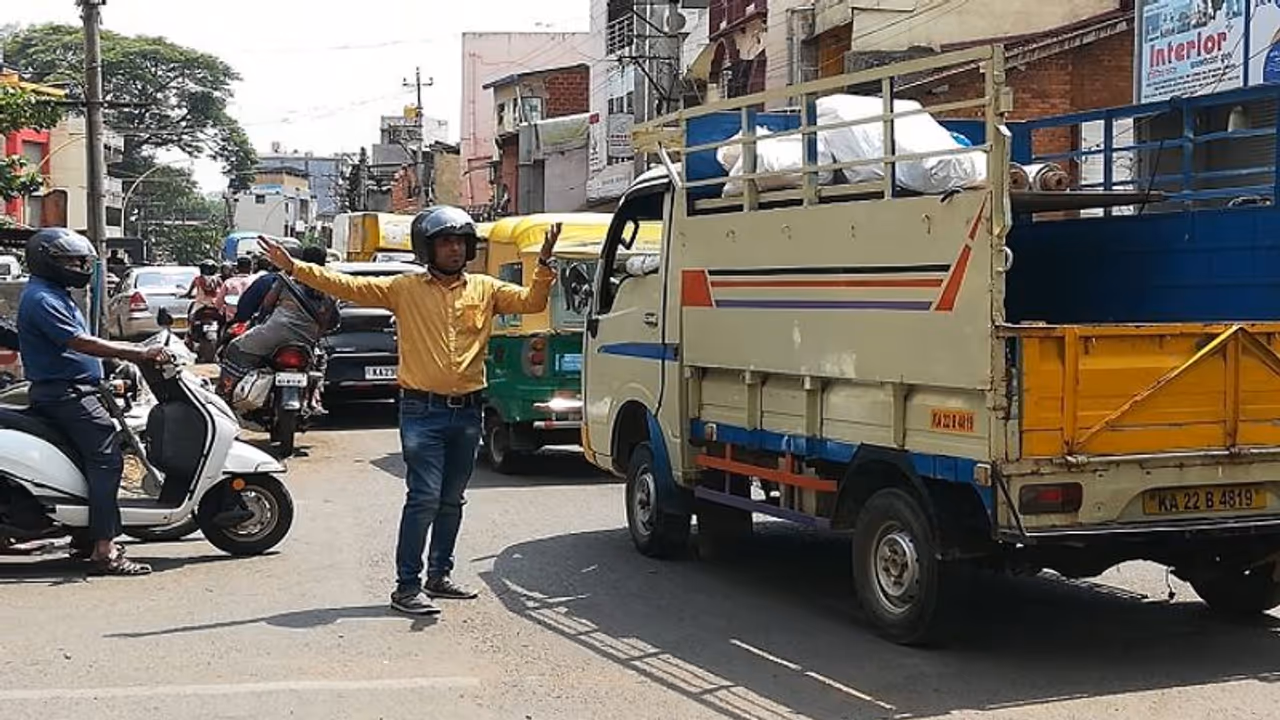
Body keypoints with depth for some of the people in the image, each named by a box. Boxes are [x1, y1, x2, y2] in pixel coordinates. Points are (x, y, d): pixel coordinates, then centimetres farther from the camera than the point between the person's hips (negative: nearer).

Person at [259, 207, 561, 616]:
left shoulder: (485, 289, 8)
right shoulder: (404, 289, 0)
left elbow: (531, 302, 1)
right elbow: (347, 286, -4)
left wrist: (544, 266, -15)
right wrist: (295, 268, -10)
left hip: (467, 412, 4)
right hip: (423, 411, -4)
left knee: (452, 500, 14)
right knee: (424, 497, -11)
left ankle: (439, 575, 28)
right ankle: (407, 586, -5)